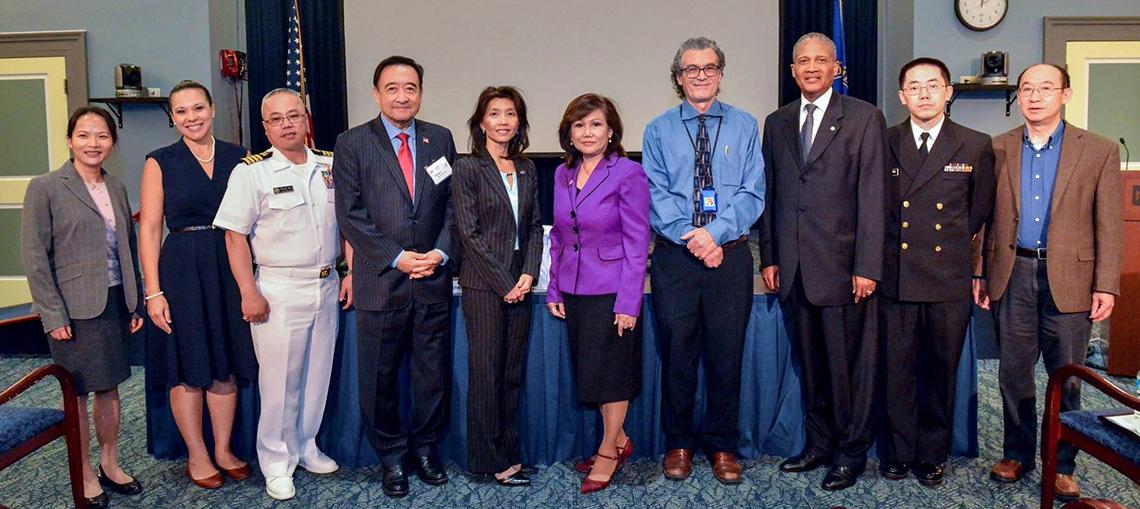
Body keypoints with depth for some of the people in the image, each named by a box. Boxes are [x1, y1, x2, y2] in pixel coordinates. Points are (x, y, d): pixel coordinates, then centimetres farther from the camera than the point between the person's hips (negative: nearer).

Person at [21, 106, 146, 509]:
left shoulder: (117, 188, 8)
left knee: (109, 387, 14)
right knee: (78, 393, 6)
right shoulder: (45, 188, -7)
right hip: (74, 309, -5)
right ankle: (85, 476, 20)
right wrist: (53, 315, -13)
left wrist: (136, 302, 9)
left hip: (115, 303, 5)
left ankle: (110, 465, 28)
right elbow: (34, 257, -9)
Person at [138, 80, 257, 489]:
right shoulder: (161, 162, -1)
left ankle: (223, 450, 25)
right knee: (188, 369, 5)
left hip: (230, 269, 3)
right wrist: (153, 292, -9)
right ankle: (197, 456, 20)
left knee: (226, 366, 10)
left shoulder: (238, 158, 6)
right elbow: (149, 229, -4)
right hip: (183, 270, -2)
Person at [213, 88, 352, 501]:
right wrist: (249, 293, -13)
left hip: (326, 286, 5)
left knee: (318, 373, 14)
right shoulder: (251, 172, -7)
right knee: (279, 380, 1)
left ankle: (306, 447, 32)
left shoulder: (331, 167, 7)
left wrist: (350, 272, 7)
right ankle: (277, 462, 17)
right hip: (278, 291, -4)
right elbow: (235, 236, -8)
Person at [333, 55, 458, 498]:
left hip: (434, 279, 2)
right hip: (381, 280, -2)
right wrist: (396, 257, -13)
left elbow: (452, 204, 8)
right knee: (379, 377, 8)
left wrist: (441, 251, -7)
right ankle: (391, 456, 26)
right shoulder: (352, 143, -1)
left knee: (434, 372, 11)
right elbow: (350, 215, -6)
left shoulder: (440, 139, 7)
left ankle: (425, 447, 30)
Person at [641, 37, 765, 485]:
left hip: (730, 256, 0)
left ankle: (722, 445, 21)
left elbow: (753, 193, -1)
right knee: (676, 354, 6)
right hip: (674, 258, 0)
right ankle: (679, 443, 22)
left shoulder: (745, 127, 7)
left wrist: (716, 231, -15)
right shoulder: (658, 131, 7)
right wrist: (690, 237, -14)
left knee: (726, 355, 6)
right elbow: (655, 196, -1)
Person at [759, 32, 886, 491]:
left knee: (848, 362, 3)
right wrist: (769, 257, 8)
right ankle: (819, 443, 25)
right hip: (794, 267, 4)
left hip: (842, 263, -4)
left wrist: (867, 266, -11)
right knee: (810, 362, 12)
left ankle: (851, 451, 17)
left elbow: (872, 195, -6)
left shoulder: (864, 118, -1)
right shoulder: (777, 123, 14)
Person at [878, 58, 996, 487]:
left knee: (942, 369, 8)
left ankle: (932, 454, 23)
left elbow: (979, 211, 11)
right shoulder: (883, 143, 4)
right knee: (898, 368, 6)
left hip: (950, 277, 0)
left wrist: (949, 241, 11)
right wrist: (890, 246, 5)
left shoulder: (976, 146, 3)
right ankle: (899, 451, 21)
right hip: (896, 275, 0)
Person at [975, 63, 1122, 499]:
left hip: (1069, 278, -1)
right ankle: (1017, 454, 26)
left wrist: (1106, 286, -6)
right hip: (1013, 275, 2)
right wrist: (980, 273, 4)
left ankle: (1062, 466, 22)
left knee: (1066, 378, 7)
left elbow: (1108, 225, -1)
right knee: (1013, 373, 10)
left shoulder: (1099, 151, 0)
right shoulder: (997, 149, 5)